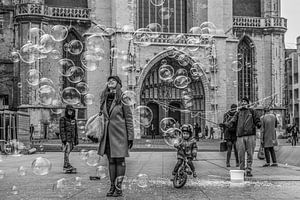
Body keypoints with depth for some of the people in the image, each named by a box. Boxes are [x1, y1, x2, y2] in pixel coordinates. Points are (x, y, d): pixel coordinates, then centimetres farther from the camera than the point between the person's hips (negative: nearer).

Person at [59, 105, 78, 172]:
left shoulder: (74, 119, 13)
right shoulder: (63, 119, -4)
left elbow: (75, 130, 16)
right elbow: (62, 129, -9)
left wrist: (76, 139, 12)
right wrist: (63, 139, -17)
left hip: (72, 138, 6)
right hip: (66, 139, -5)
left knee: (68, 152, 6)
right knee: (66, 151, -11)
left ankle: (65, 166, 8)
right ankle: (67, 165, -13)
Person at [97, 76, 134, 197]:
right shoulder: (104, 99, 10)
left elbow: (129, 118, -4)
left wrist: (130, 137, -8)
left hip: (119, 133, -5)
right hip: (107, 133, 5)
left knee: (120, 160, -2)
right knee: (111, 160, 7)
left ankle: (119, 188, 3)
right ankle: (112, 186, 13)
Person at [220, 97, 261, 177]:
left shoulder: (252, 111, 12)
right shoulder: (238, 113, 16)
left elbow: (257, 120, 7)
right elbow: (233, 121, 5)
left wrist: (259, 124, -16)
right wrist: (225, 124, -13)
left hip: (250, 135, -1)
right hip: (240, 136, 1)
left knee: (250, 154, -1)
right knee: (240, 154, -1)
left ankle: (249, 170, 6)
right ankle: (242, 170, 9)